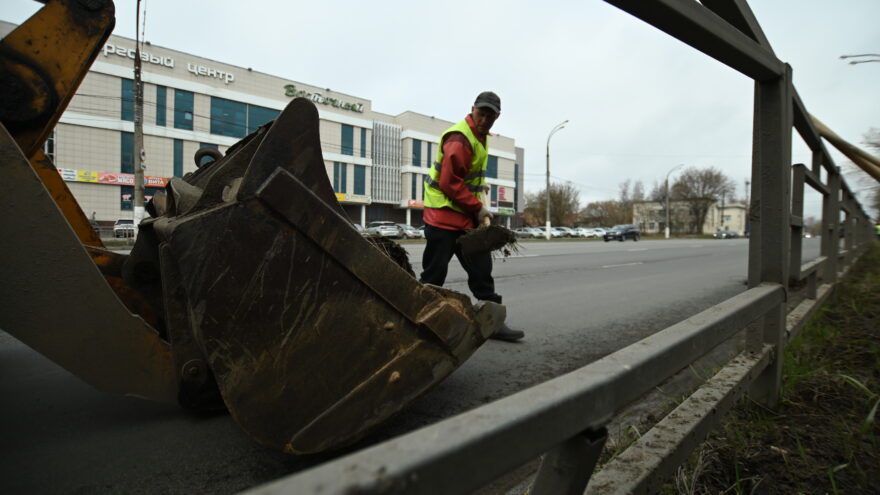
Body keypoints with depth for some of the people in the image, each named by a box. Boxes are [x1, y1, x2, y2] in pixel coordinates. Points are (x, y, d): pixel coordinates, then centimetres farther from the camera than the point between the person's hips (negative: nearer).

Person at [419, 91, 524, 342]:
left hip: (467, 215, 9)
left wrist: (480, 198, 14)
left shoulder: (480, 137, 14)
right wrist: (478, 207, -16)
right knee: (434, 275, -2)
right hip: (443, 215, -9)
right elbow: (450, 183, -21)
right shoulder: (459, 139, -18)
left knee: (482, 269, 8)